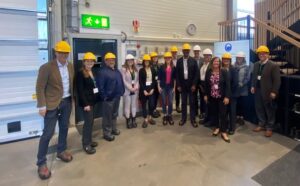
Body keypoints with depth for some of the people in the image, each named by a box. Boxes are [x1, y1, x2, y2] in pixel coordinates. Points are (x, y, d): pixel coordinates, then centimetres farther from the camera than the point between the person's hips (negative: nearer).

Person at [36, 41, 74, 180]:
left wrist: (72, 99, 12)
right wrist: (42, 106, -15)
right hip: (53, 104, -6)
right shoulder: (46, 67, -14)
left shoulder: (70, 66, 5)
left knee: (64, 128, 17)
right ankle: (41, 163, 11)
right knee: (48, 133, -2)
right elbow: (40, 88, -12)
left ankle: (61, 152, 37)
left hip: (67, 102, 6)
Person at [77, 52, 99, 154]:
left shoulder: (93, 72, 14)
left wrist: (97, 97, 3)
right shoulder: (80, 73, -11)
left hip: (92, 100, 8)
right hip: (86, 101, -8)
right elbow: (80, 90, -16)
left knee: (91, 121, 14)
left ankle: (88, 140, 27)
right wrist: (85, 103, -20)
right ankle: (86, 144, 5)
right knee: (88, 121, -6)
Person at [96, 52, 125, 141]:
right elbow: (100, 86, -18)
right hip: (108, 98, -8)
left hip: (117, 96, 8)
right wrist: (104, 96, -16)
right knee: (108, 116, 1)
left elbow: (121, 82, 18)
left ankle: (114, 129, 35)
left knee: (114, 114, 20)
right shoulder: (102, 71, -14)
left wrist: (121, 92, 11)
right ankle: (107, 133, 12)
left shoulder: (116, 70, 12)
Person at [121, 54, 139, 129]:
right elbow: (124, 81, -12)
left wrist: (136, 87, -7)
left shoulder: (135, 69, 11)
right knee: (127, 106, 1)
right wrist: (130, 88, -15)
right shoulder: (124, 69, -7)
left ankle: (133, 120, 21)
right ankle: (128, 121, 11)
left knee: (134, 105, 11)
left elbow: (137, 79, 9)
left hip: (135, 90, 5)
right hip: (127, 90, -5)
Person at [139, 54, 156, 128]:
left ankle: (150, 118, 20)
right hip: (143, 89, -2)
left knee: (152, 104, 0)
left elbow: (154, 80, 5)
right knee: (144, 104, 3)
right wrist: (144, 90, -13)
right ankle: (145, 120, 12)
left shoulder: (152, 70, 7)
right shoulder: (141, 70, -2)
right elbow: (140, 81, -6)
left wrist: (152, 89, -6)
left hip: (151, 89, 2)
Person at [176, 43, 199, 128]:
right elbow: (177, 74, 2)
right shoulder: (179, 61, 4)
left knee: (192, 102, 4)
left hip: (191, 85, -1)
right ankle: (183, 118, 18)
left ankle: (192, 119, 12)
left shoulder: (193, 61, 0)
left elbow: (196, 73, -3)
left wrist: (194, 85, -10)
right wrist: (178, 85, -4)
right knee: (184, 102, 8)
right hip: (183, 85, 1)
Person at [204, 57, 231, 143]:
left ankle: (223, 132, 7)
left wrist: (227, 97, -14)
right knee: (214, 112, 10)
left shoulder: (224, 72, -7)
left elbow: (227, 85, -9)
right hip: (212, 97, 3)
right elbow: (206, 84, 7)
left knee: (223, 114, -1)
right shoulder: (208, 72, 1)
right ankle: (217, 127, 27)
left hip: (221, 97, -3)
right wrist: (205, 95, 4)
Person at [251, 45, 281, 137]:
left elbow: (277, 80, -13)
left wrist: (274, 92, -17)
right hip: (258, 91, 6)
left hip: (268, 92, -6)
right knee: (259, 109, 14)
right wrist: (253, 86, 7)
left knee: (269, 110, 6)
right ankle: (262, 125, 29)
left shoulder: (273, 66, -11)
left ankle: (269, 128, 18)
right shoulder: (256, 64, 9)